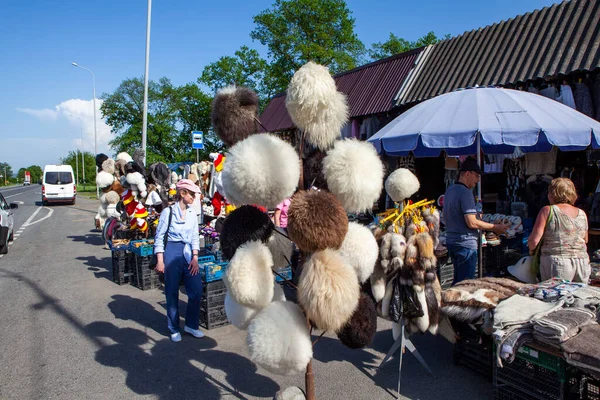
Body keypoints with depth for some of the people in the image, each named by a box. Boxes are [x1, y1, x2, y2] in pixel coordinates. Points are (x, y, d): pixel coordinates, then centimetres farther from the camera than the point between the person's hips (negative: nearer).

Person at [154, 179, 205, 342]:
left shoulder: (192, 213, 6)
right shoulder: (168, 212, -8)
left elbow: (195, 237, 9)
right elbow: (159, 237, -6)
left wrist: (195, 257, 0)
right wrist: (160, 260, -10)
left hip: (189, 253, 4)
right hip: (172, 253, -4)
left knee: (196, 290, 2)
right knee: (172, 293, 5)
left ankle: (191, 325, 20)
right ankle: (174, 329, 22)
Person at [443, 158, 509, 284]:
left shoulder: (449, 191, 13)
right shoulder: (466, 192, -15)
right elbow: (472, 223, -20)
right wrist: (495, 227, -9)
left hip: (451, 241, 9)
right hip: (465, 244, -9)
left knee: (457, 281, 18)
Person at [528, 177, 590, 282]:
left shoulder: (547, 210, -6)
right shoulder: (582, 214, 8)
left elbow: (534, 240, -10)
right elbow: (585, 241, 22)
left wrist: (531, 250, 9)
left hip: (557, 262, -5)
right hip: (583, 263, 5)